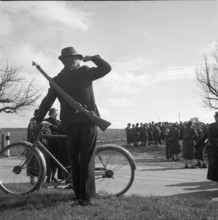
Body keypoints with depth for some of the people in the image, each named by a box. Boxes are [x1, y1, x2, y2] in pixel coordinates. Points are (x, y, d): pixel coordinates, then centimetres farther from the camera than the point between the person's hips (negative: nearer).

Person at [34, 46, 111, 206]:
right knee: (87, 159, -1)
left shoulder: (57, 80, 7)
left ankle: (78, 194, 16)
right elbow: (107, 67, 6)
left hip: (69, 123, 3)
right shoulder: (85, 72, 0)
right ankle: (87, 196, -4)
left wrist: (38, 120, 17)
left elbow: (47, 102, 8)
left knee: (74, 160, 13)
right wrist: (92, 58, 17)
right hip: (88, 120, -2)